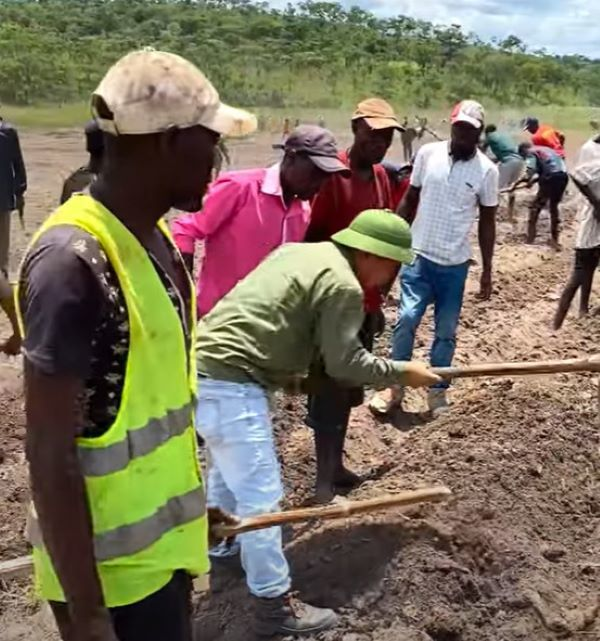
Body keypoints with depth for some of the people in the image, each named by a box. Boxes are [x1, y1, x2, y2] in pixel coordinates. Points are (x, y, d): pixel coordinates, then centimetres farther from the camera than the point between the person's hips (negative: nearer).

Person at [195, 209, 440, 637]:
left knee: (229, 467, 31)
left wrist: (285, 372, 21)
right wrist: (402, 372, 5)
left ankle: (221, 545, 53)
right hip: (229, 383, -11)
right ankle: (275, 606, 13)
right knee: (260, 495, 0)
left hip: (202, 366, 11)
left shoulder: (300, 251, 16)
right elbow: (344, 363, -8)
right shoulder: (343, 286, -12)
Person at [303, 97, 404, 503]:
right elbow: (312, 240, -16)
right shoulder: (333, 175, -15)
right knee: (330, 390, -1)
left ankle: (336, 464, 29)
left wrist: (378, 300, 18)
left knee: (350, 386, 15)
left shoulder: (381, 176, 10)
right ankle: (324, 479, 8)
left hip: (365, 299, 8)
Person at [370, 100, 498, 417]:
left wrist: (487, 271, 2)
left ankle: (438, 391, 23)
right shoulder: (428, 153, -2)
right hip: (418, 255, 0)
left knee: (446, 331, 8)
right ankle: (395, 386, 9)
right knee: (406, 319, -6)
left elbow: (487, 222, 1)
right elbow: (410, 199, 7)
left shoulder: (486, 170, -6)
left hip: (455, 264, 0)